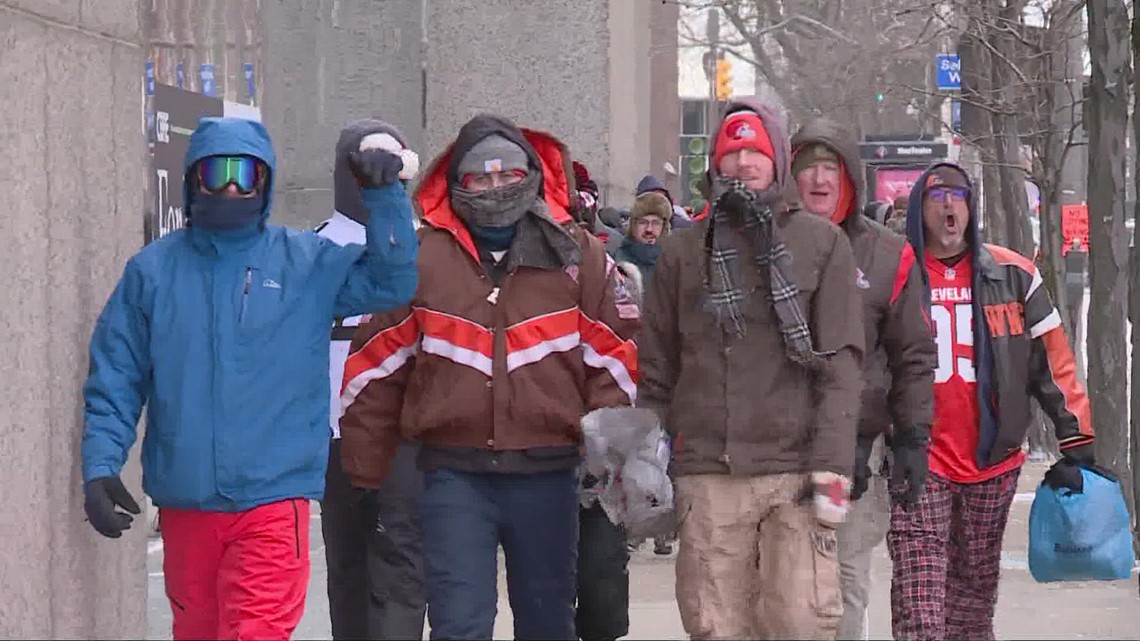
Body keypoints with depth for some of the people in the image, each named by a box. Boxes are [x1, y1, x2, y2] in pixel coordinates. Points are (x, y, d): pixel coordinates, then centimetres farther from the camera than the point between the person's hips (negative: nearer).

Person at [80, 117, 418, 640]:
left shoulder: (308, 263, 3)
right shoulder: (154, 269, 4)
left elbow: (393, 282, -2)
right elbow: (114, 380, 5)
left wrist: (384, 196, -13)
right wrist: (100, 467, -5)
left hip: (273, 500, -2)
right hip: (184, 503, 2)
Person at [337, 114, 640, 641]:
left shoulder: (579, 256, 4)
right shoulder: (420, 259, 2)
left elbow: (614, 358, 6)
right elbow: (378, 366, 6)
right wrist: (364, 469, 6)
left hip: (547, 473, 2)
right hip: (455, 475, -1)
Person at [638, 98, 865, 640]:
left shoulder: (823, 244, 8)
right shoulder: (683, 253, 14)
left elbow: (840, 365, 1)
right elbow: (657, 372, 14)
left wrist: (830, 465, -8)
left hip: (795, 472, -2)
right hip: (707, 476, 2)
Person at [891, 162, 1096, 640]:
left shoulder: (1012, 274, 4)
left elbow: (1053, 357, 7)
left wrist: (1076, 440, 3)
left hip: (993, 459, 3)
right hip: (919, 460, -2)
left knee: (976, 584, 13)